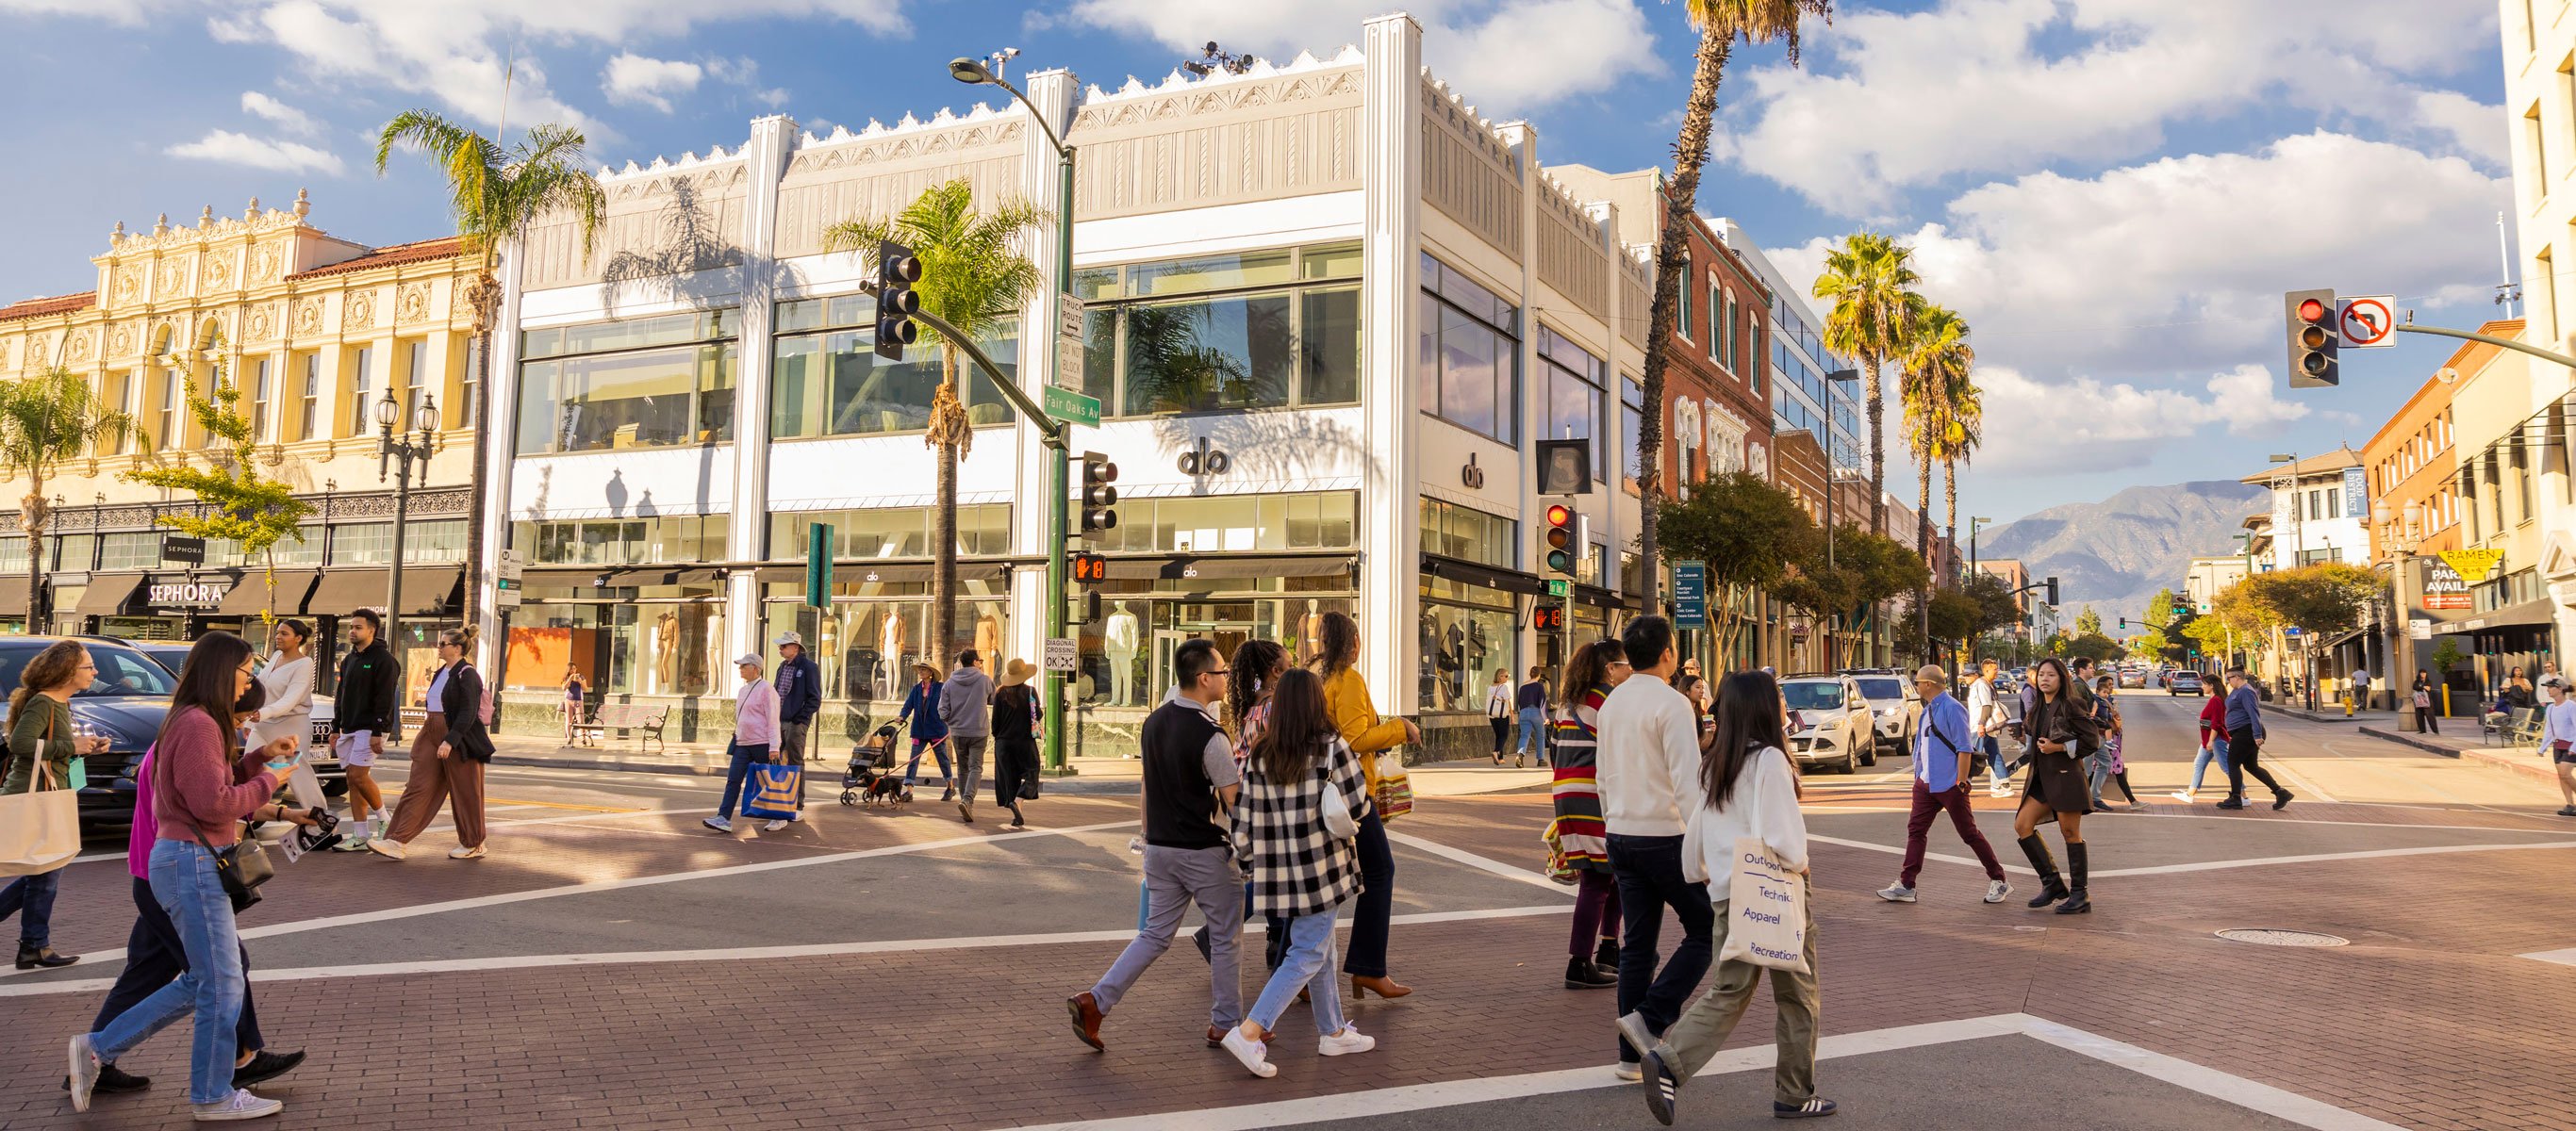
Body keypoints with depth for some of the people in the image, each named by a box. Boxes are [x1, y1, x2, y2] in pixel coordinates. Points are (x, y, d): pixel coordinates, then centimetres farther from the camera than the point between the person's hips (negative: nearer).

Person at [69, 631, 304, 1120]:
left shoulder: (195, 722, 13)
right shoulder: (198, 724, -19)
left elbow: (215, 779, 21)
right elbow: (213, 803, -22)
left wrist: (259, 756, 9)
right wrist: (268, 780, -10)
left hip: (187, 863, 10)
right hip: (192, 864, -10)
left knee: (202, 982, 19)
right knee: (222, 986, 0)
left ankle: (97, 1048, 24)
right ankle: (213, 1097, 12)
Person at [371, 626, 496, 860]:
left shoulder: (467, 675, -13)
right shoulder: (441, 673, 14)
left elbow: (468, 714, -19)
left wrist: (450, 741, -27)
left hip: (459, 741, -9)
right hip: (432, 736, 9)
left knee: (465, 794, 2)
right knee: (418, 788, 1)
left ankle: (473, 845, 15)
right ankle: (398, 843, -3)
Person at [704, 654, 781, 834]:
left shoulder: (766, 689, -11)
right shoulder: (743, 690, 15)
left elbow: (773, 719, -16)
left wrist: (774, 748, -20)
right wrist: (735, 740, 20)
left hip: (762, 744, -8)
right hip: (743, 744, 8)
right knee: (733, 780, -4)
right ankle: (724, 819, -8)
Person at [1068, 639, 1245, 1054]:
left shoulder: (1153, 723, 5)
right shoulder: (1210, 736, -18)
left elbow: (1146, 789, 12)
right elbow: (1235, 800, -14)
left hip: (1160, 848, 7)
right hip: (1205, 852, -7)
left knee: (1155, 934, 15)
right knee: (1225, 938, 11)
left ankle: (1095, 1001, 4)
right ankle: (1226, 1025, 21)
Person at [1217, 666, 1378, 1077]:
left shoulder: (1258, 756, 0)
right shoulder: (1331, 748, -12)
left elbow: (1245, 818, 2)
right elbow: (1357, 804, -7)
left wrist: (1248, 863, 14)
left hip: (1274, 870, 6)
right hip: (1320, 867, -6)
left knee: (1321, 950, 20)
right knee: (1307, 955, 1)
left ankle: (1333, 1032, 31)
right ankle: (1249, 1032, -7)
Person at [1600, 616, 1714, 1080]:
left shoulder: (1612, 703, 10)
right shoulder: (1672, 704, -13)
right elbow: (1687, 782, -19)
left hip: (1621, 835, 7)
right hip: (1665, 836, -7)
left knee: (1636, 944, 11)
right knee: (1705, 931, 7)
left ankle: (1633, 1055, 14)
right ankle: (1649, 1018, -5)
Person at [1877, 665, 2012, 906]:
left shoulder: (1952, 709, -15)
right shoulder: (1927, 711, 12)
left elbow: (1964, 748, -17)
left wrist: (1961, 783, -20)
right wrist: (1919, 776, 18)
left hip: (1949, 785, -8)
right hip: (1926, 783, 8)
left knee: (1969, 834, 2)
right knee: (1916, 830, 5)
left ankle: (1999, 882, 16)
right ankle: (1905, 886, 7)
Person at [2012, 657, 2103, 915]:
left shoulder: (2071, 705, -8)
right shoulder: (2038, 709, 14)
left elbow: (2092, 738, -10)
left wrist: (2059, 747, -15)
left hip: (2066, 775, -7)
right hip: (2041, 777, 7)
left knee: (2070, 832, -1)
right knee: (2022, 825, -2)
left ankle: (2081, 894, 9)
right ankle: (2052, 883, 7)